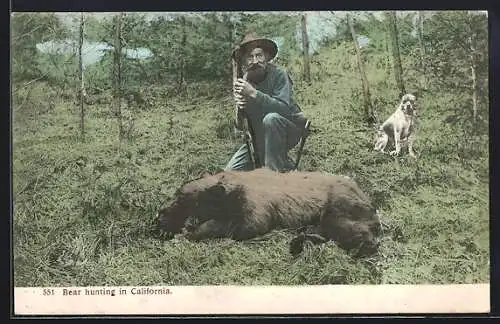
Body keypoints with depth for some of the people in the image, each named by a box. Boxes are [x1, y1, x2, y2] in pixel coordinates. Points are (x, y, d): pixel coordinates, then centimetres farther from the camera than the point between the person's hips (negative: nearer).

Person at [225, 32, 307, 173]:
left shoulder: (279, 74, -19)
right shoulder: (244, 81, -5)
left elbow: (285, 108, -34)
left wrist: (254, 94, -40)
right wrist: (240, 106, -28)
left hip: (291, 128, -5)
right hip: (259, 137, 5)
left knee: (271, 118, -37)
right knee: (230, 171, -2)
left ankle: (280, 169, -23)